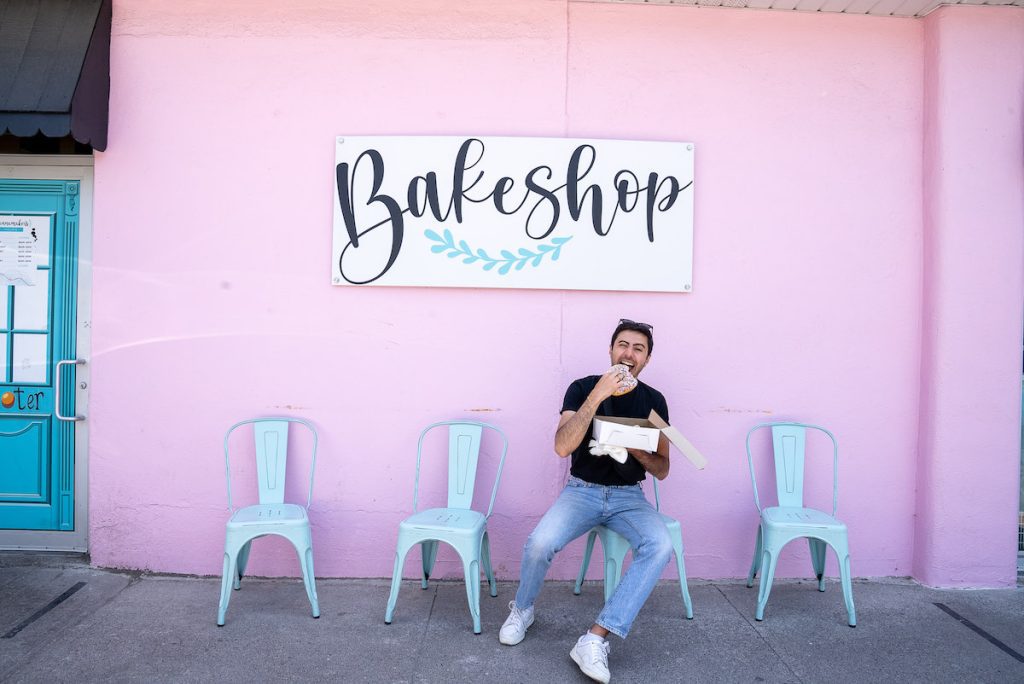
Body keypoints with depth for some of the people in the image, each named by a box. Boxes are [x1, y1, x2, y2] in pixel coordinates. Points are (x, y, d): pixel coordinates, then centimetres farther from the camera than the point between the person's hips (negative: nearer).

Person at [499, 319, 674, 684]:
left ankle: (595, 639, -25)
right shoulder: (583, 387, -4)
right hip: (582, 489, -2)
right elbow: (562, 447, -18)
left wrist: (637, 450, -16)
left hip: (629, 496, 2)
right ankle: (522, 610, 5)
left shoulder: (654, 400, 2)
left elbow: (662, 470, 7)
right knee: (540, 543, -29)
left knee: (660, 547, -29)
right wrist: (598, 396, -25)